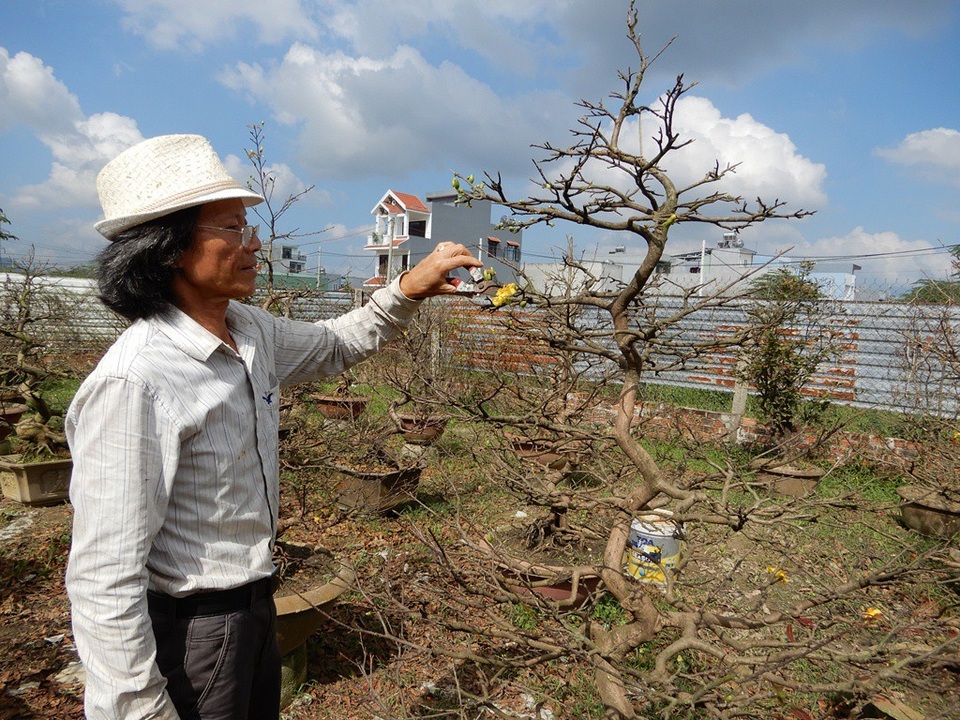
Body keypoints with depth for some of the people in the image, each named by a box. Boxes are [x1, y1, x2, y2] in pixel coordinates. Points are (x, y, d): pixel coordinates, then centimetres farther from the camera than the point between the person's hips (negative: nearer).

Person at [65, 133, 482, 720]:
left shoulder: (251, 330, -3)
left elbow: (332, 347, 15)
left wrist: (406, 290, 1)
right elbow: (105, 580, -26)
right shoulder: (133, 384, -28)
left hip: (256, 605, 8)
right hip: (185, 627, -8)